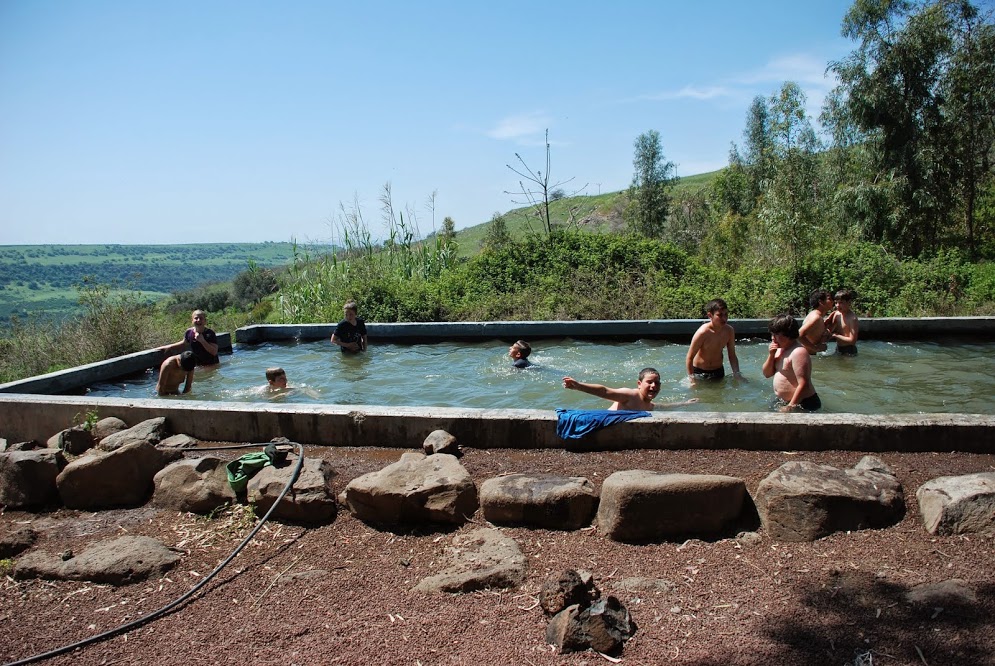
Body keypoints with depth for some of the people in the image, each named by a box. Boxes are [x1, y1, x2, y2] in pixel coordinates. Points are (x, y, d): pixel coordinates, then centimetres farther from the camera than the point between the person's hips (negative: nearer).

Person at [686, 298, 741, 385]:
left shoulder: (729, 331, -10)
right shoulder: (703, 332, -27)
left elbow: (732, 356, 3)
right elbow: (689, 358, -21)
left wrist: (737, 375, -8)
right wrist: (692, 380, -25)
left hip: (719, 371, 5)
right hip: (699, 372, -5)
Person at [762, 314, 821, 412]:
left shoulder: (798, 352, -18)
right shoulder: (780, 349, 10)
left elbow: (803, 385, -24)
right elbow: (767, 373, 13)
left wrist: (790, 407, -25)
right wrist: (771, 355, -3)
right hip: (783, 401, 9)